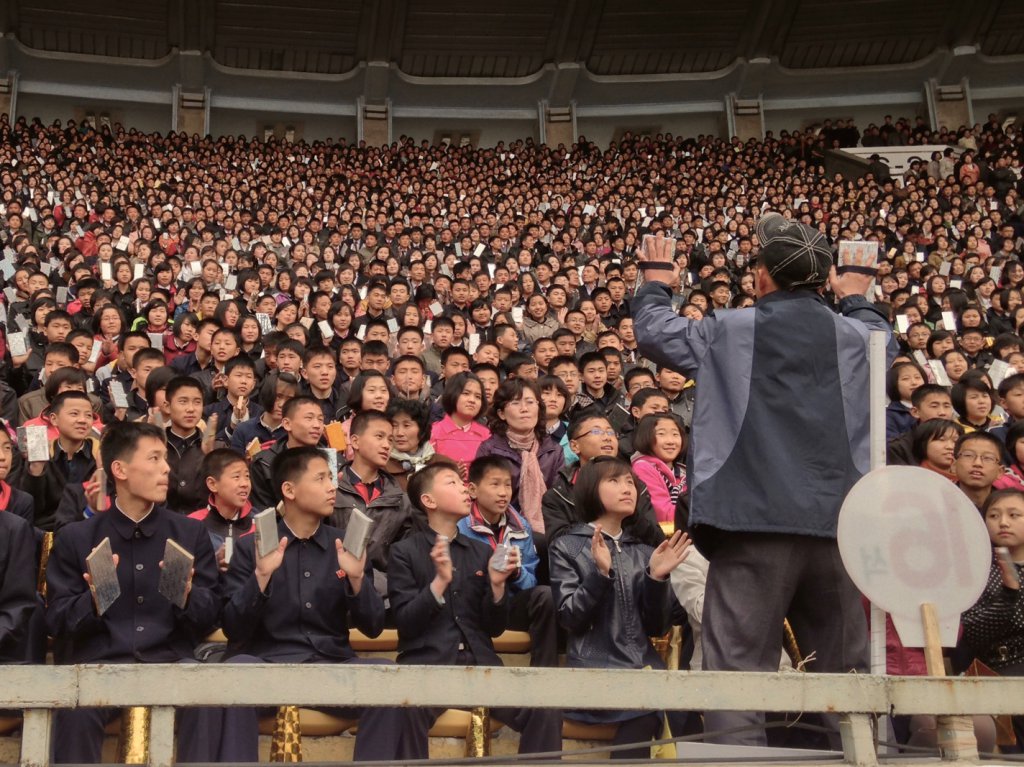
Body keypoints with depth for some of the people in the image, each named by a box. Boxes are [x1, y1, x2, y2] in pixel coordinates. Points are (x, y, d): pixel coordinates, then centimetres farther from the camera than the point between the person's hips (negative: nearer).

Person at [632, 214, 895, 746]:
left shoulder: (731, 331, -1)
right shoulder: (852, 334, 9)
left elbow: (654, 334, 12)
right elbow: (884, 341, 33)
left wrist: (657, 284, 31)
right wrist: (855, 299, 51)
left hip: (755, 517, -4)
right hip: (836, 518, 4)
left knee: (738, 663, -4)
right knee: (846, 667, 14)